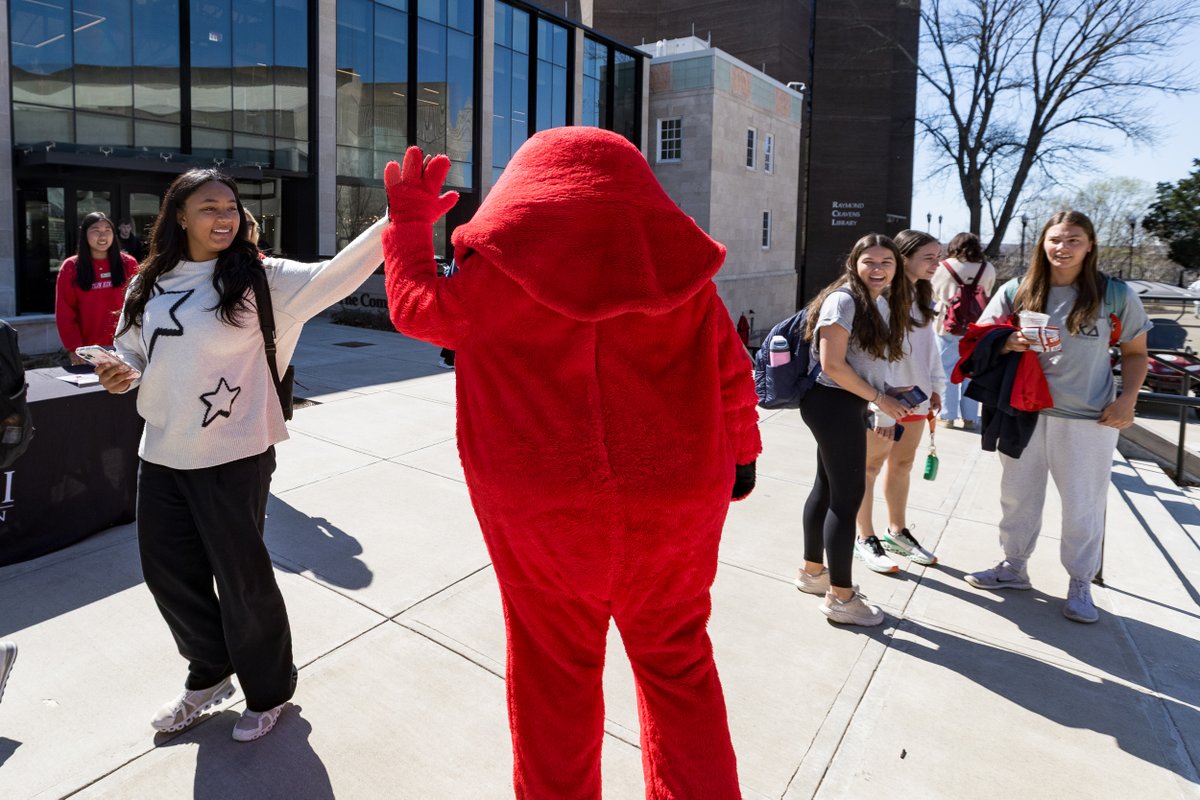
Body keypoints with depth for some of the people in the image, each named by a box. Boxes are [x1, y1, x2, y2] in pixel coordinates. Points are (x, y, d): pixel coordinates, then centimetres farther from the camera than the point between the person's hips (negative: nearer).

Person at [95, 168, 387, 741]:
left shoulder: (258, 278, -8)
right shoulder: (150, 284, 7)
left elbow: (331, 278, -21)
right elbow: (134, 352, 19)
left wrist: (394, 222, -34)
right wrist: (122, 373, -5)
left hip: (233, 456, -5)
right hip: (161, 455, 6)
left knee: (241, 577, 4)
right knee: (167, 570, 15)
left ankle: (268, 691, 28)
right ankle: (209, 673, 41)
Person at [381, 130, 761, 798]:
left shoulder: (504, 267, -6)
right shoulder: (681, 263, -1)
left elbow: (419, 307, 8)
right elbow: (733, 376, 4)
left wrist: (411, 222, 24)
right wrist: (740, 453, 20)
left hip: (543, 508, -1)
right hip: (677, 502, 2)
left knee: (556, 674, 18)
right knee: (678, 666, 21)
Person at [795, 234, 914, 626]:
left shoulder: (881, 303, 12)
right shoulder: (844, 300, -16)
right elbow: (833, 365, -21)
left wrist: (882, 402, 3)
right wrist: (879, 399, -14)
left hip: (845, 406, 9)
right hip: (834, 405, -9)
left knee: (827, 488, 17)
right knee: (847, 496, -4)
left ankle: (813, 572, 31)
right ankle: (840, 597, 7)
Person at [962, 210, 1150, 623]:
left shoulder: (1115, 294, -2)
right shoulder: (1016, 291, 1)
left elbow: (1135, 352, 5)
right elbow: (982, 342, 3)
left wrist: (1127, 399, -8)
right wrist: (1009, 344, -19)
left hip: (1088, 419, -2)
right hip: (1024, 413, 2)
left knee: (1083, 507, 7)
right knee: (1018, 496, 14)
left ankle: (1080, 585, 24)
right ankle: (1013, 567, 32)